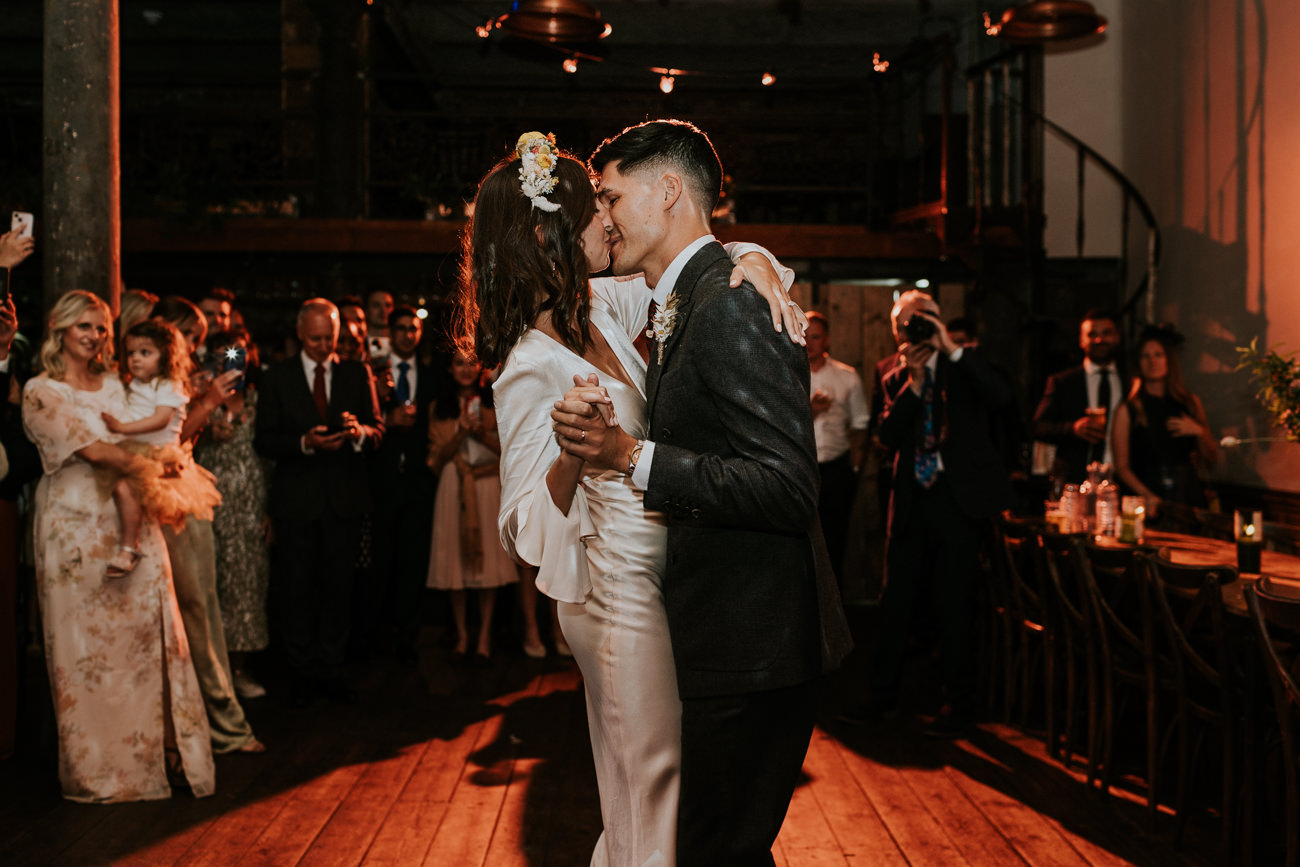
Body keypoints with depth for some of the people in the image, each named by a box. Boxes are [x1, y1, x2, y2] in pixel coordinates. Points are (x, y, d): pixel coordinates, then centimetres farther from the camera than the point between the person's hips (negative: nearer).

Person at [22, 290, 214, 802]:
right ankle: (97, 766, 14)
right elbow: (93, 449, -13)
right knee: (86, 644, 2)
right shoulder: (41, 392, -3)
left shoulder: (115, 387, 15)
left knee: (150, 632, 1)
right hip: (77, 528, -5)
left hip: (133, 524, 5)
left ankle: (162, 749, 9)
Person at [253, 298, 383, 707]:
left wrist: (360, 431, -19)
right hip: (296, 499, -1)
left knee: (338, 587, 6)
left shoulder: (358, 374, 7)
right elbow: (263, 440, -1)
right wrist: (304, 442, -19)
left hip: (345, 496, 1)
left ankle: (331, 672, 17)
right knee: (298, 589, 4)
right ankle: (302, 674, 16)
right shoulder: (277, 377, 3)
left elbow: (377, 431, 5)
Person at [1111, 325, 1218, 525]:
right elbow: (1122, 467, -2)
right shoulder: (1128, 410, 2)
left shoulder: (1191, 403, 12)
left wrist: (1199, 432, -3)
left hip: (1189, 500, 3)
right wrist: (1148, 497, -16)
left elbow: (1211, 461, 14)